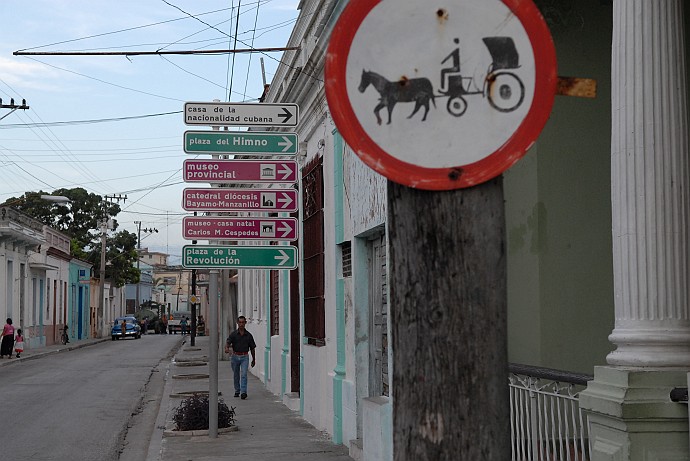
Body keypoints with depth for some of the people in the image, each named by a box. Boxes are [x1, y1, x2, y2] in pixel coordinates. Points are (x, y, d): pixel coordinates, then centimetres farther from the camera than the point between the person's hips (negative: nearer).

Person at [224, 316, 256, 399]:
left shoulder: (248, 335, 1)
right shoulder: (233, 334, -1)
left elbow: (252, 348, 9)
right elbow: (228, 342, -15)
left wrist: (254, 359, 14)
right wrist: (227, 348, -38)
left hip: (245, 357, -1)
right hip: (235, 356, 1)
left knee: (244, 374, -14)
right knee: (236, 375, 13)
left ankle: (243, 392, -21)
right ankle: (237, 391, 30)